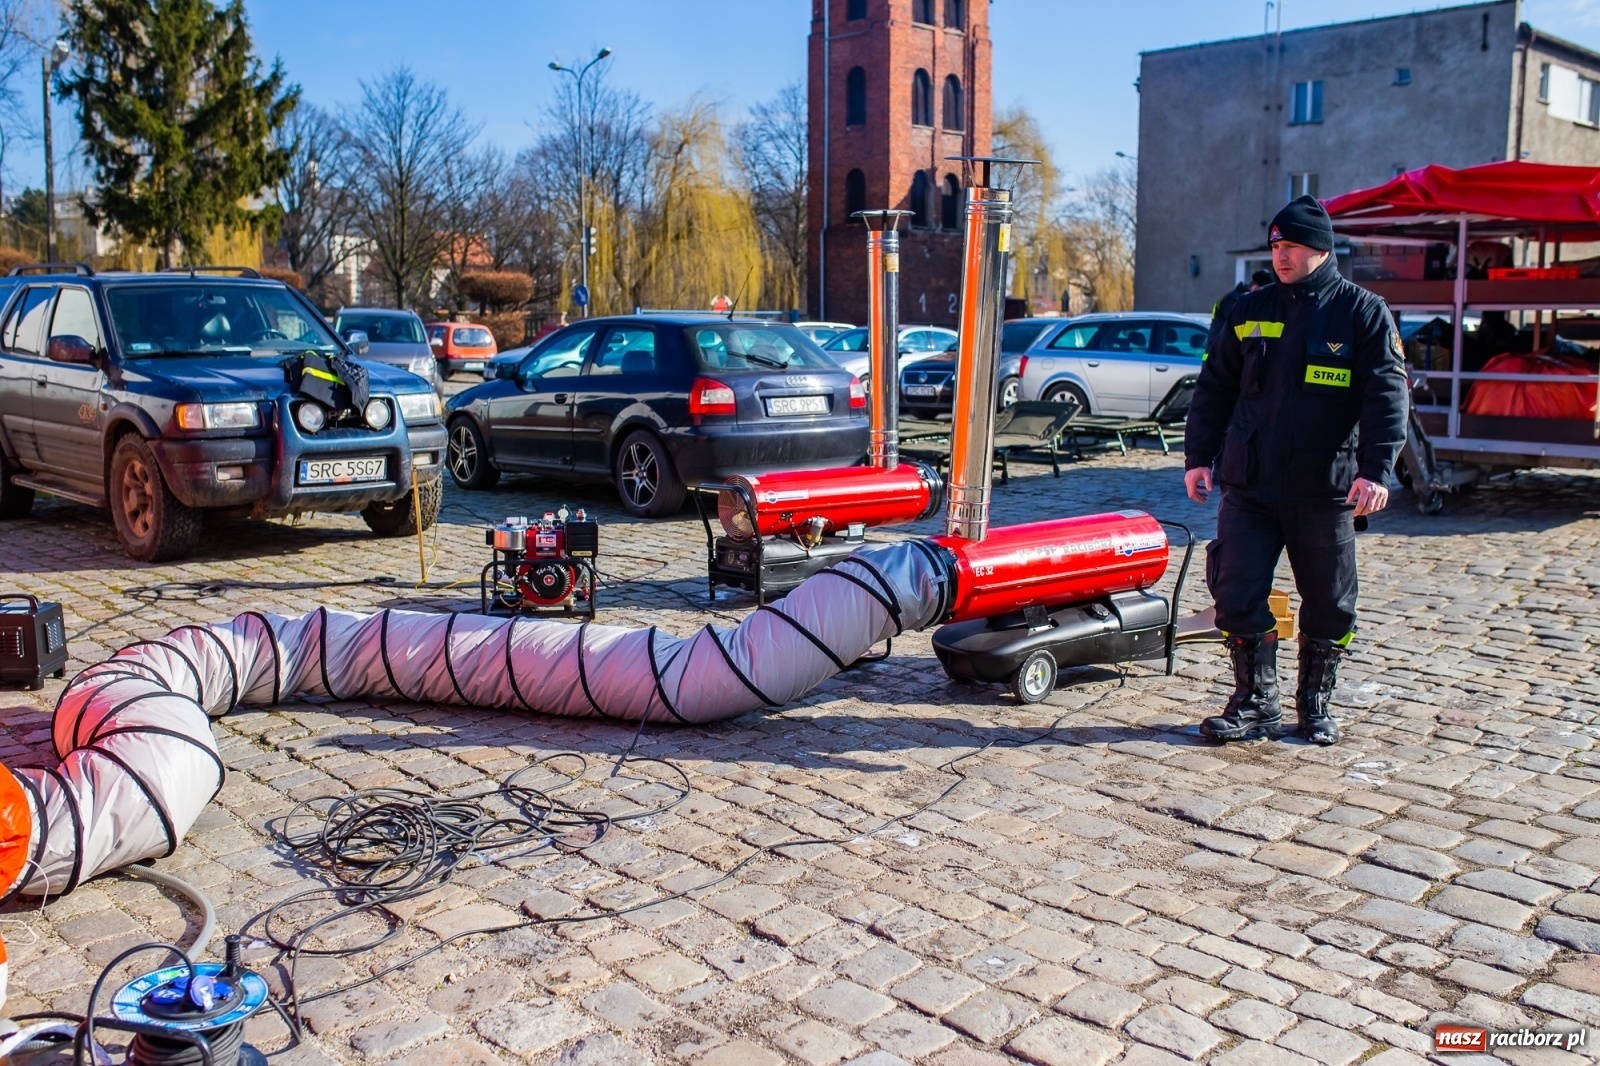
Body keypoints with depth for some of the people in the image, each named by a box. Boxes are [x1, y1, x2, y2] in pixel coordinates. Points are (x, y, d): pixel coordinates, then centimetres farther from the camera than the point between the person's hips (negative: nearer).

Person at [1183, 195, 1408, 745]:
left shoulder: (1363, 313, 0)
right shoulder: (1248, 311, 9)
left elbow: (1387, 396, -5)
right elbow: (1214, 388, 13)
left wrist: (1375, 469, -16)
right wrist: (1198, 457, 7)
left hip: (1326, 491, -2)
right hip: (1248, 486, 2)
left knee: (1329, 605, 8)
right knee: (1236, 594, -2)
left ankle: (1316, 704, 25)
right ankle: (1255, 703, 12)